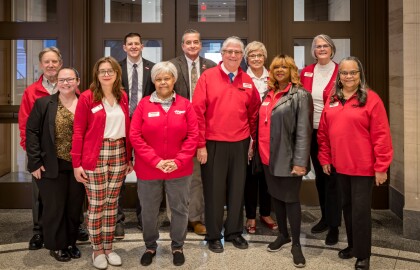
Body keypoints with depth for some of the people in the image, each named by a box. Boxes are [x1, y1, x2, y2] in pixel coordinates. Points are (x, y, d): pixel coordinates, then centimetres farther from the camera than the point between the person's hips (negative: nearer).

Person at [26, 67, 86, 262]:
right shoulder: (43, 103, -2)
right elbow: (31, 132, -5)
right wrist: (35, 162, -10)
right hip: (52, 166, -2)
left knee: (75, 207, 12)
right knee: (54, 207, 7)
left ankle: (71, 243, 30)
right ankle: (56, 246, 25)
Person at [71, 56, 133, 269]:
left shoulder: (123, 97, 8)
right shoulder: (87, 97, -5)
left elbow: (127, 128, 11)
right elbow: (78, 132, -6)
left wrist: (129, 157, 9)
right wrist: (76, 163, -9)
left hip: (118, 154, 4)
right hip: (95, 156, -4)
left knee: (111, 203, 12)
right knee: (96, 204, 4)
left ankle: (108, 247, 26)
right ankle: (97, 250, 21)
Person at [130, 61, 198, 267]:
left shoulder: (185, 104, 0)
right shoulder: (144, 104, -2)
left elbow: (193, 135, -3)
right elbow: (135, 136, -6)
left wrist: (179, 161, -12)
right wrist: (156, 161, -14)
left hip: (179, 169, 1)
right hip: (148, 169, 0)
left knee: (180, 209, 12)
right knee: (149, 211, 12)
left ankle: (177, 247, 33)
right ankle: (150, 247, 34)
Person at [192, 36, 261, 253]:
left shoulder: (247, 81, 7)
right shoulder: (207, 77, -4)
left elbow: (254, 112, 13)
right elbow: (198, 112, -8)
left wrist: (253, 140, 10)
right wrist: (201, 144, -11)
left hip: (240, 144, 4)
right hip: (213, 144, -3)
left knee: (237, 189, 13)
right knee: (214, 190, 7)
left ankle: (235, 231, 29)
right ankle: (213, 235, 22)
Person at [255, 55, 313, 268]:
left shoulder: (300, 95, -7)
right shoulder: (269, 94, 14)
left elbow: (303, 131, -14)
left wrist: (300, 161, -20)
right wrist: (257, 148, 9)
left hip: (286, 158, -6)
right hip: (268, 157, 7)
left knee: (290, 199, 3)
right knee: (276, 197, 16)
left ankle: (296, 244, 18)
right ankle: (283, 235, 33)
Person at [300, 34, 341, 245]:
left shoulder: (340, 73, -6)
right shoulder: (306, 72, 6)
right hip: (312, 132, 4)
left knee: (332, 177, 1)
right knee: (319, 176, 15)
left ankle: (334, 225, 14)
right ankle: (325, 217, 31)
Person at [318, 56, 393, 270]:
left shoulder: (371, 99, -10)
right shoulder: (332, 100, 6)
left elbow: (381, 135, -12)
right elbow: (324, 133, 9)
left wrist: (381, 167, -13)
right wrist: (325, 159, 6)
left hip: (363, 167, -5)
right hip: (340, 166, 5)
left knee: (360, 210, 2)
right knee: (347, 207, 17)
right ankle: (353, 245, 35)